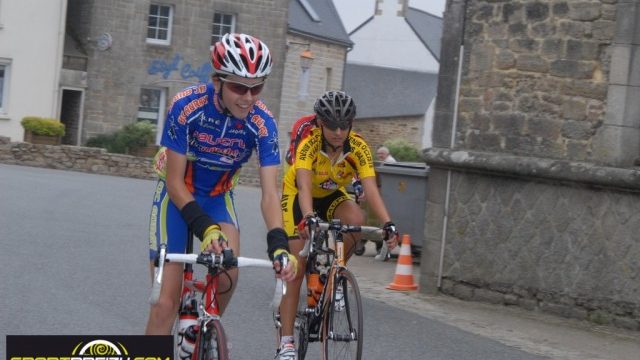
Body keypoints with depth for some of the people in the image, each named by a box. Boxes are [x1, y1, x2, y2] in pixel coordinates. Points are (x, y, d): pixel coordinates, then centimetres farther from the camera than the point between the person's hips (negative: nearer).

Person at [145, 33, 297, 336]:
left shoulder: (262, 122, -22)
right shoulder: (186, 106, -28)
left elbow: (269, 192, -24)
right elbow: (174, 181, -23)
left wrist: (278, 244, -40)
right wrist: (205, 228, -36)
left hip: (218, 198, 2)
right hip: (177, 196, -2)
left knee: (229, 275, -23)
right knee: (165, 304, -11)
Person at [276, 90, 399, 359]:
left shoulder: (358, 147, -25)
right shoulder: (309, 143, -32)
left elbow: (371, 189, -35)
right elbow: (304, 186, -45)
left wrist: (387, 224, -50)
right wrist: (309, 219, -64)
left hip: (331, 196, 3)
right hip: (297, 197, -3)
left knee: (356, 220, -32)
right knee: (297, 267, -13)